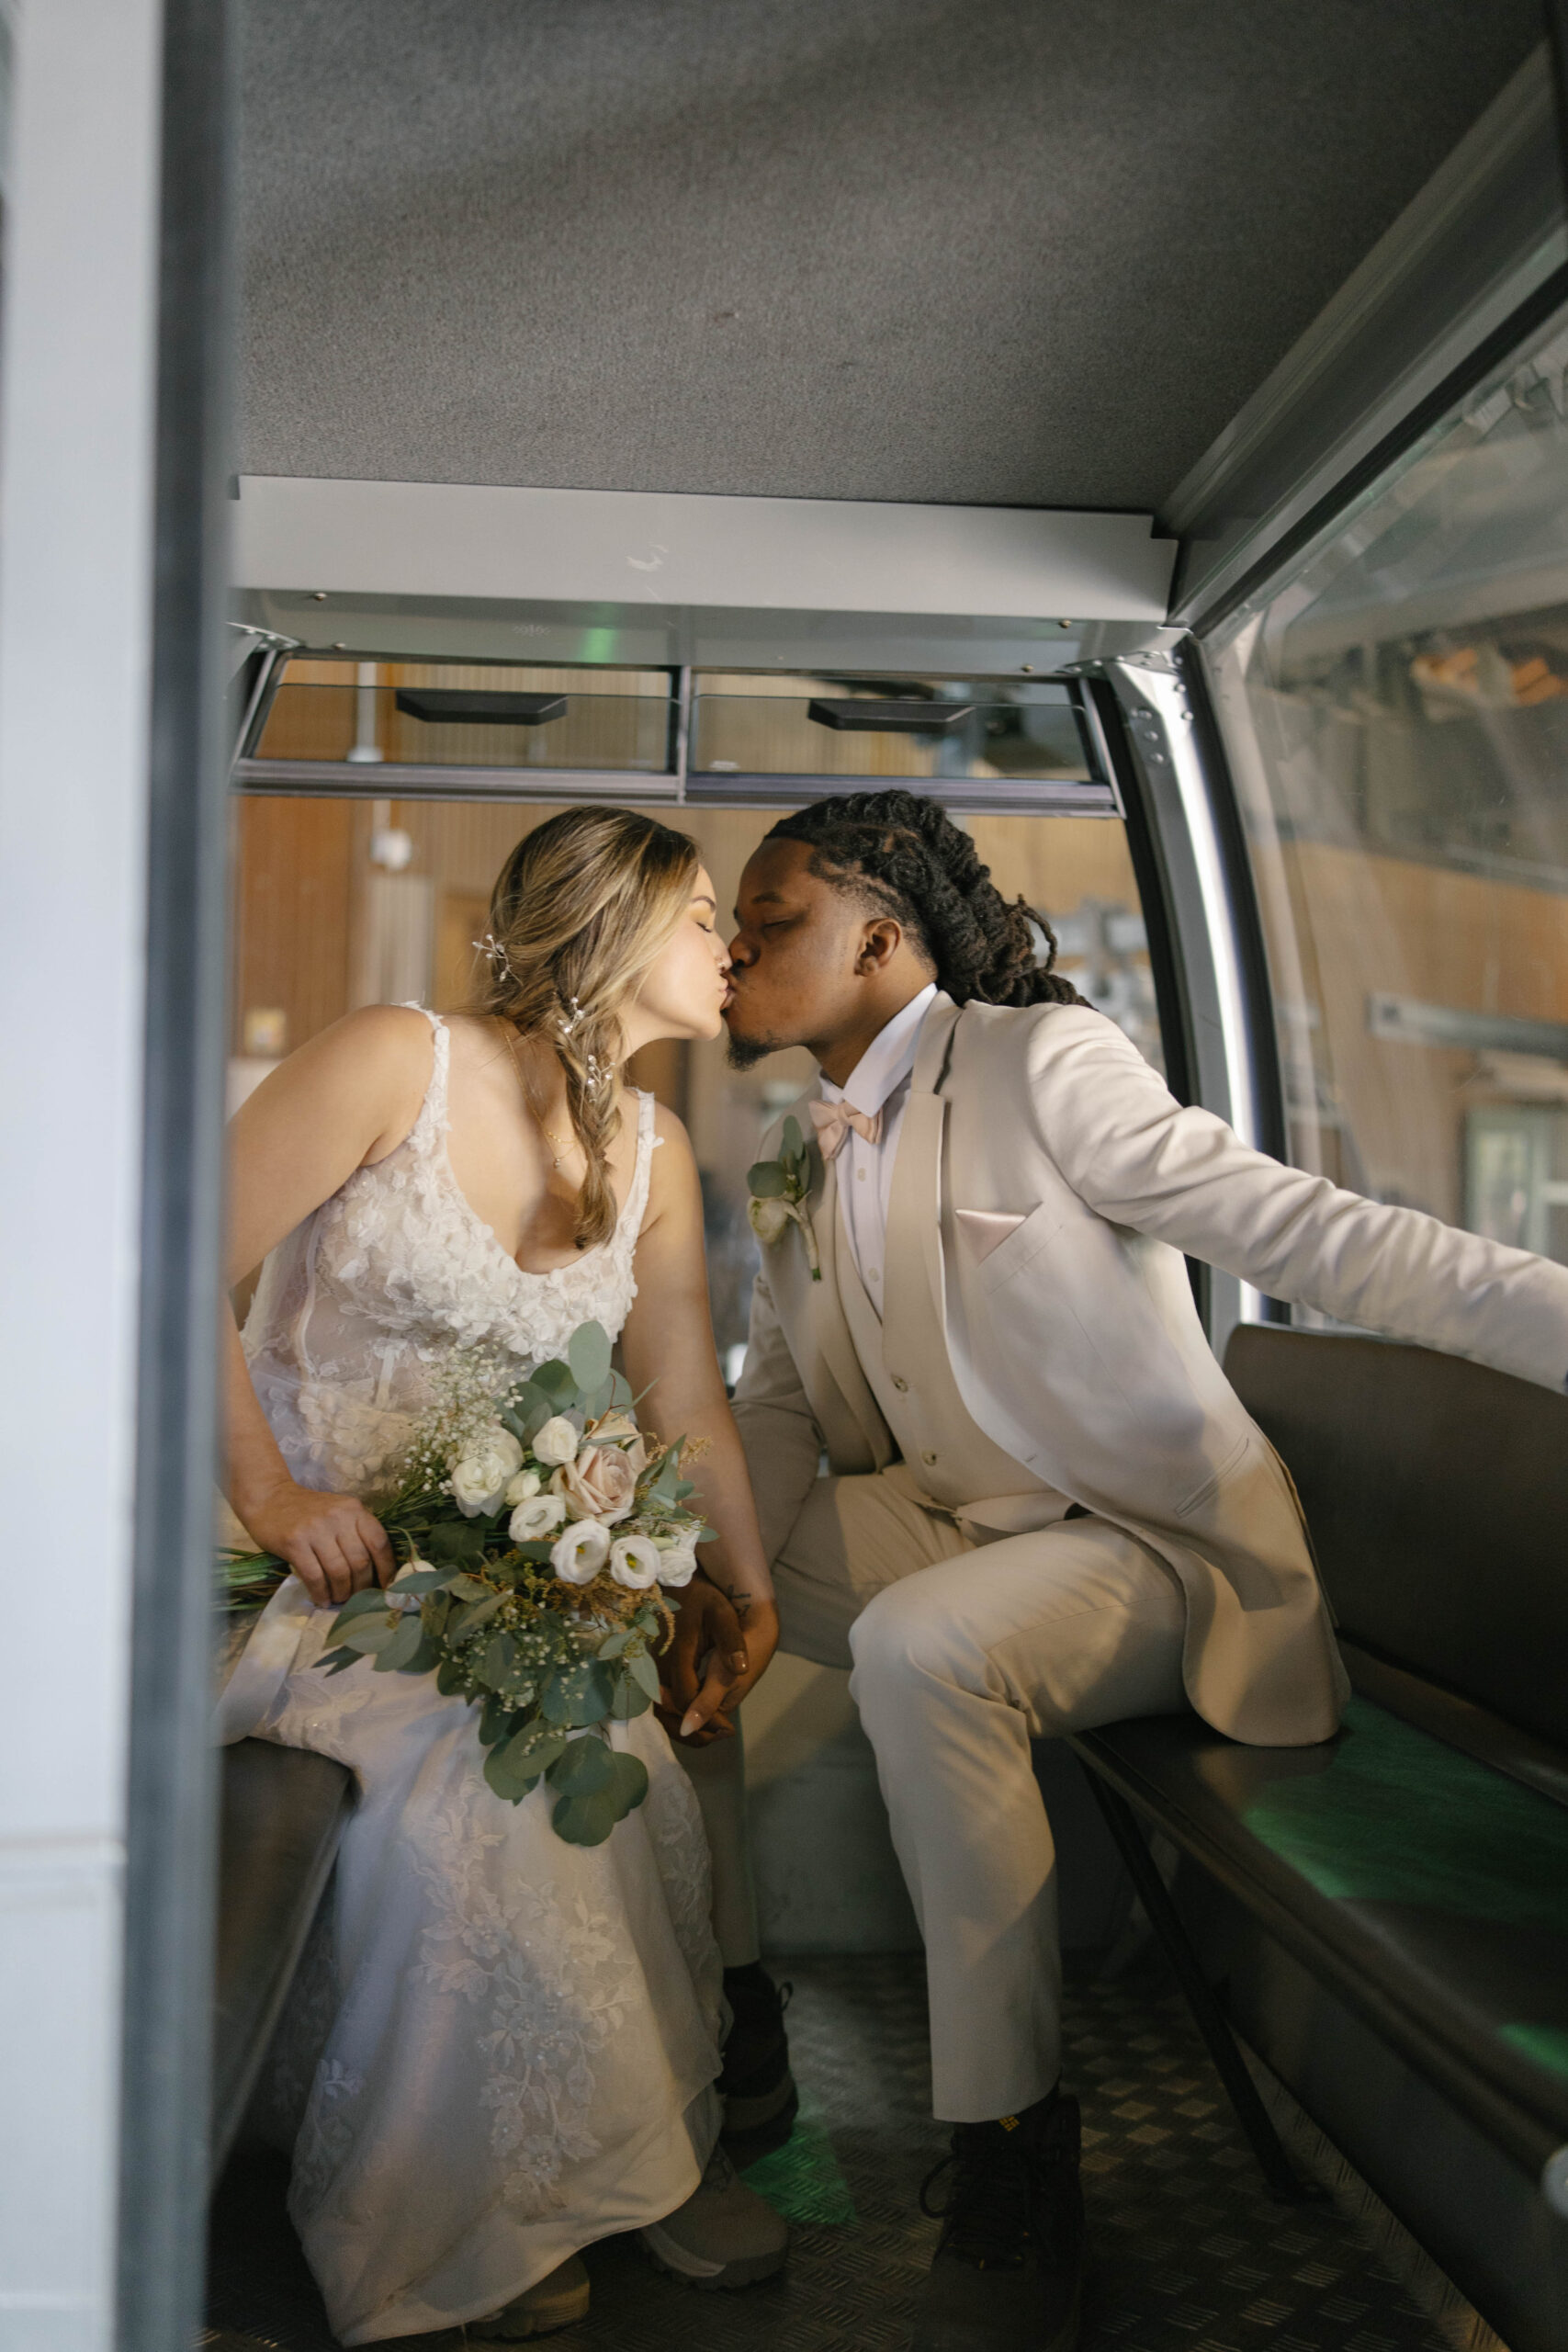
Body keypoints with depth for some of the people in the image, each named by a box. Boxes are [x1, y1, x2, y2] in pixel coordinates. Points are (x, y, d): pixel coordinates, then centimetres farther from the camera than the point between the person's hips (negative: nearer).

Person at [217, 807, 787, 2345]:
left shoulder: (654, 1156, 8)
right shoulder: (396, 1063, -12)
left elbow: (686, 1399, 9)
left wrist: (747, 1596, 0)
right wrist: (269, 1497, -18)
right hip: (305, 1549, -5)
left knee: (623, 1750, -23)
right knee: (478, 1749, -28)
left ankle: (640, 2141, 1)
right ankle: (456, 2211, -5)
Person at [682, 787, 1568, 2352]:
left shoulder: (1041, 1061, -12)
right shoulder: (797, 1176, 10)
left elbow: (1295, 1229, -20)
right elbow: (775, 1413, 6)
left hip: (1151, 1540, -7)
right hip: (944, 1528, 7)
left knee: (920, 1646, -35)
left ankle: (1014, 2140, -15)